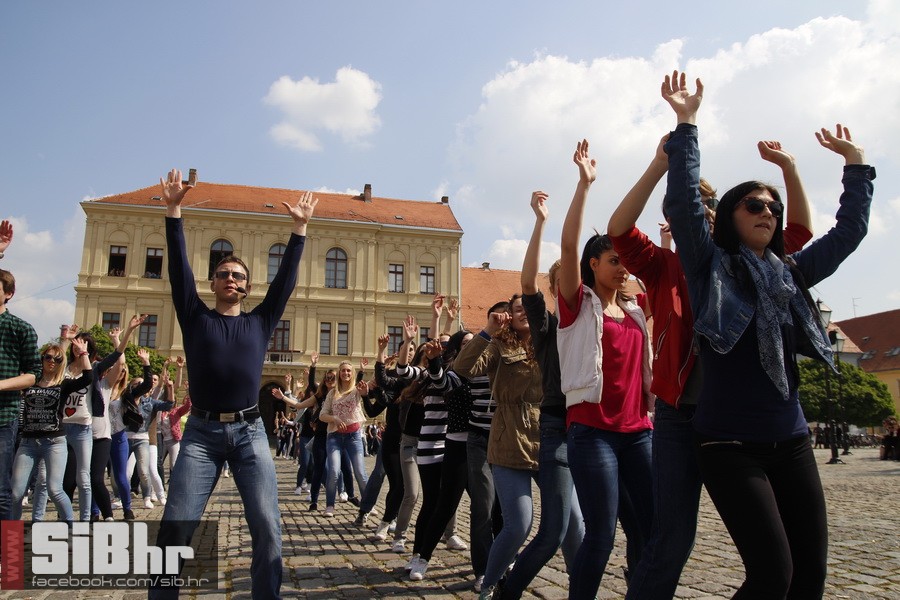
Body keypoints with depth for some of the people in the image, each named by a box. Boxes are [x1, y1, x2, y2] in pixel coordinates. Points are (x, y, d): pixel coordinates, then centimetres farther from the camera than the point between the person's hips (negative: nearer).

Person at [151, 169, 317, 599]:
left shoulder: (260, 321, 13)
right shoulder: (196, 317, 11)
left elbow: (285, 278, 11)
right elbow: (179, 267, 5)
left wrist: (300, 228, 10)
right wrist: (173, 209, 2)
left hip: (249, 432, 1)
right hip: (201, 432, 0)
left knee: (267, 525, -8)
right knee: (176, 525, -5)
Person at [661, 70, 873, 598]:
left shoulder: (790, 274, 13)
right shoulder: (711, 266, -1)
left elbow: (850, 230, 23)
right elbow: (682, 204, -14)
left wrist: (856, 163, 26)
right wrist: (686, 124, -15)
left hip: (792, 441, 6)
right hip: (730, 444, -6)